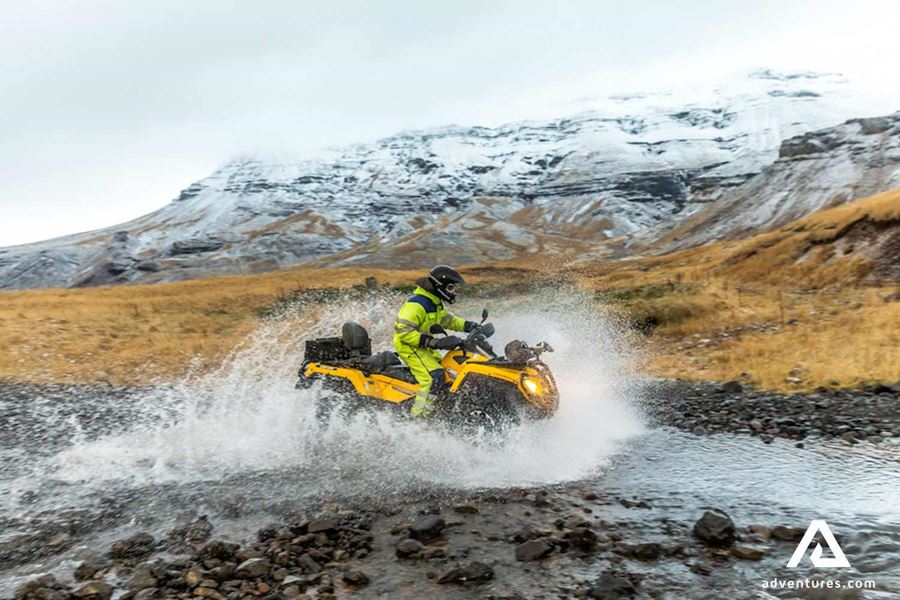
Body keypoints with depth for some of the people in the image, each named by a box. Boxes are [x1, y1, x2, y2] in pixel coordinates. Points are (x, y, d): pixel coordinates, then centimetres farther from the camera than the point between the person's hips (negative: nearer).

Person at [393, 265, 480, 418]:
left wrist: (469, 325, 6)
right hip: (409, 346, -10)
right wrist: (433, 342, -33)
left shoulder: (434, 302, 10)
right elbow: (403, 331, -28)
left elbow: (446, 319, 22)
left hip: (425, 348, 10)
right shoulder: (416, 304, -22)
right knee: (435, 377, -25)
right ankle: (417, 417, -24)